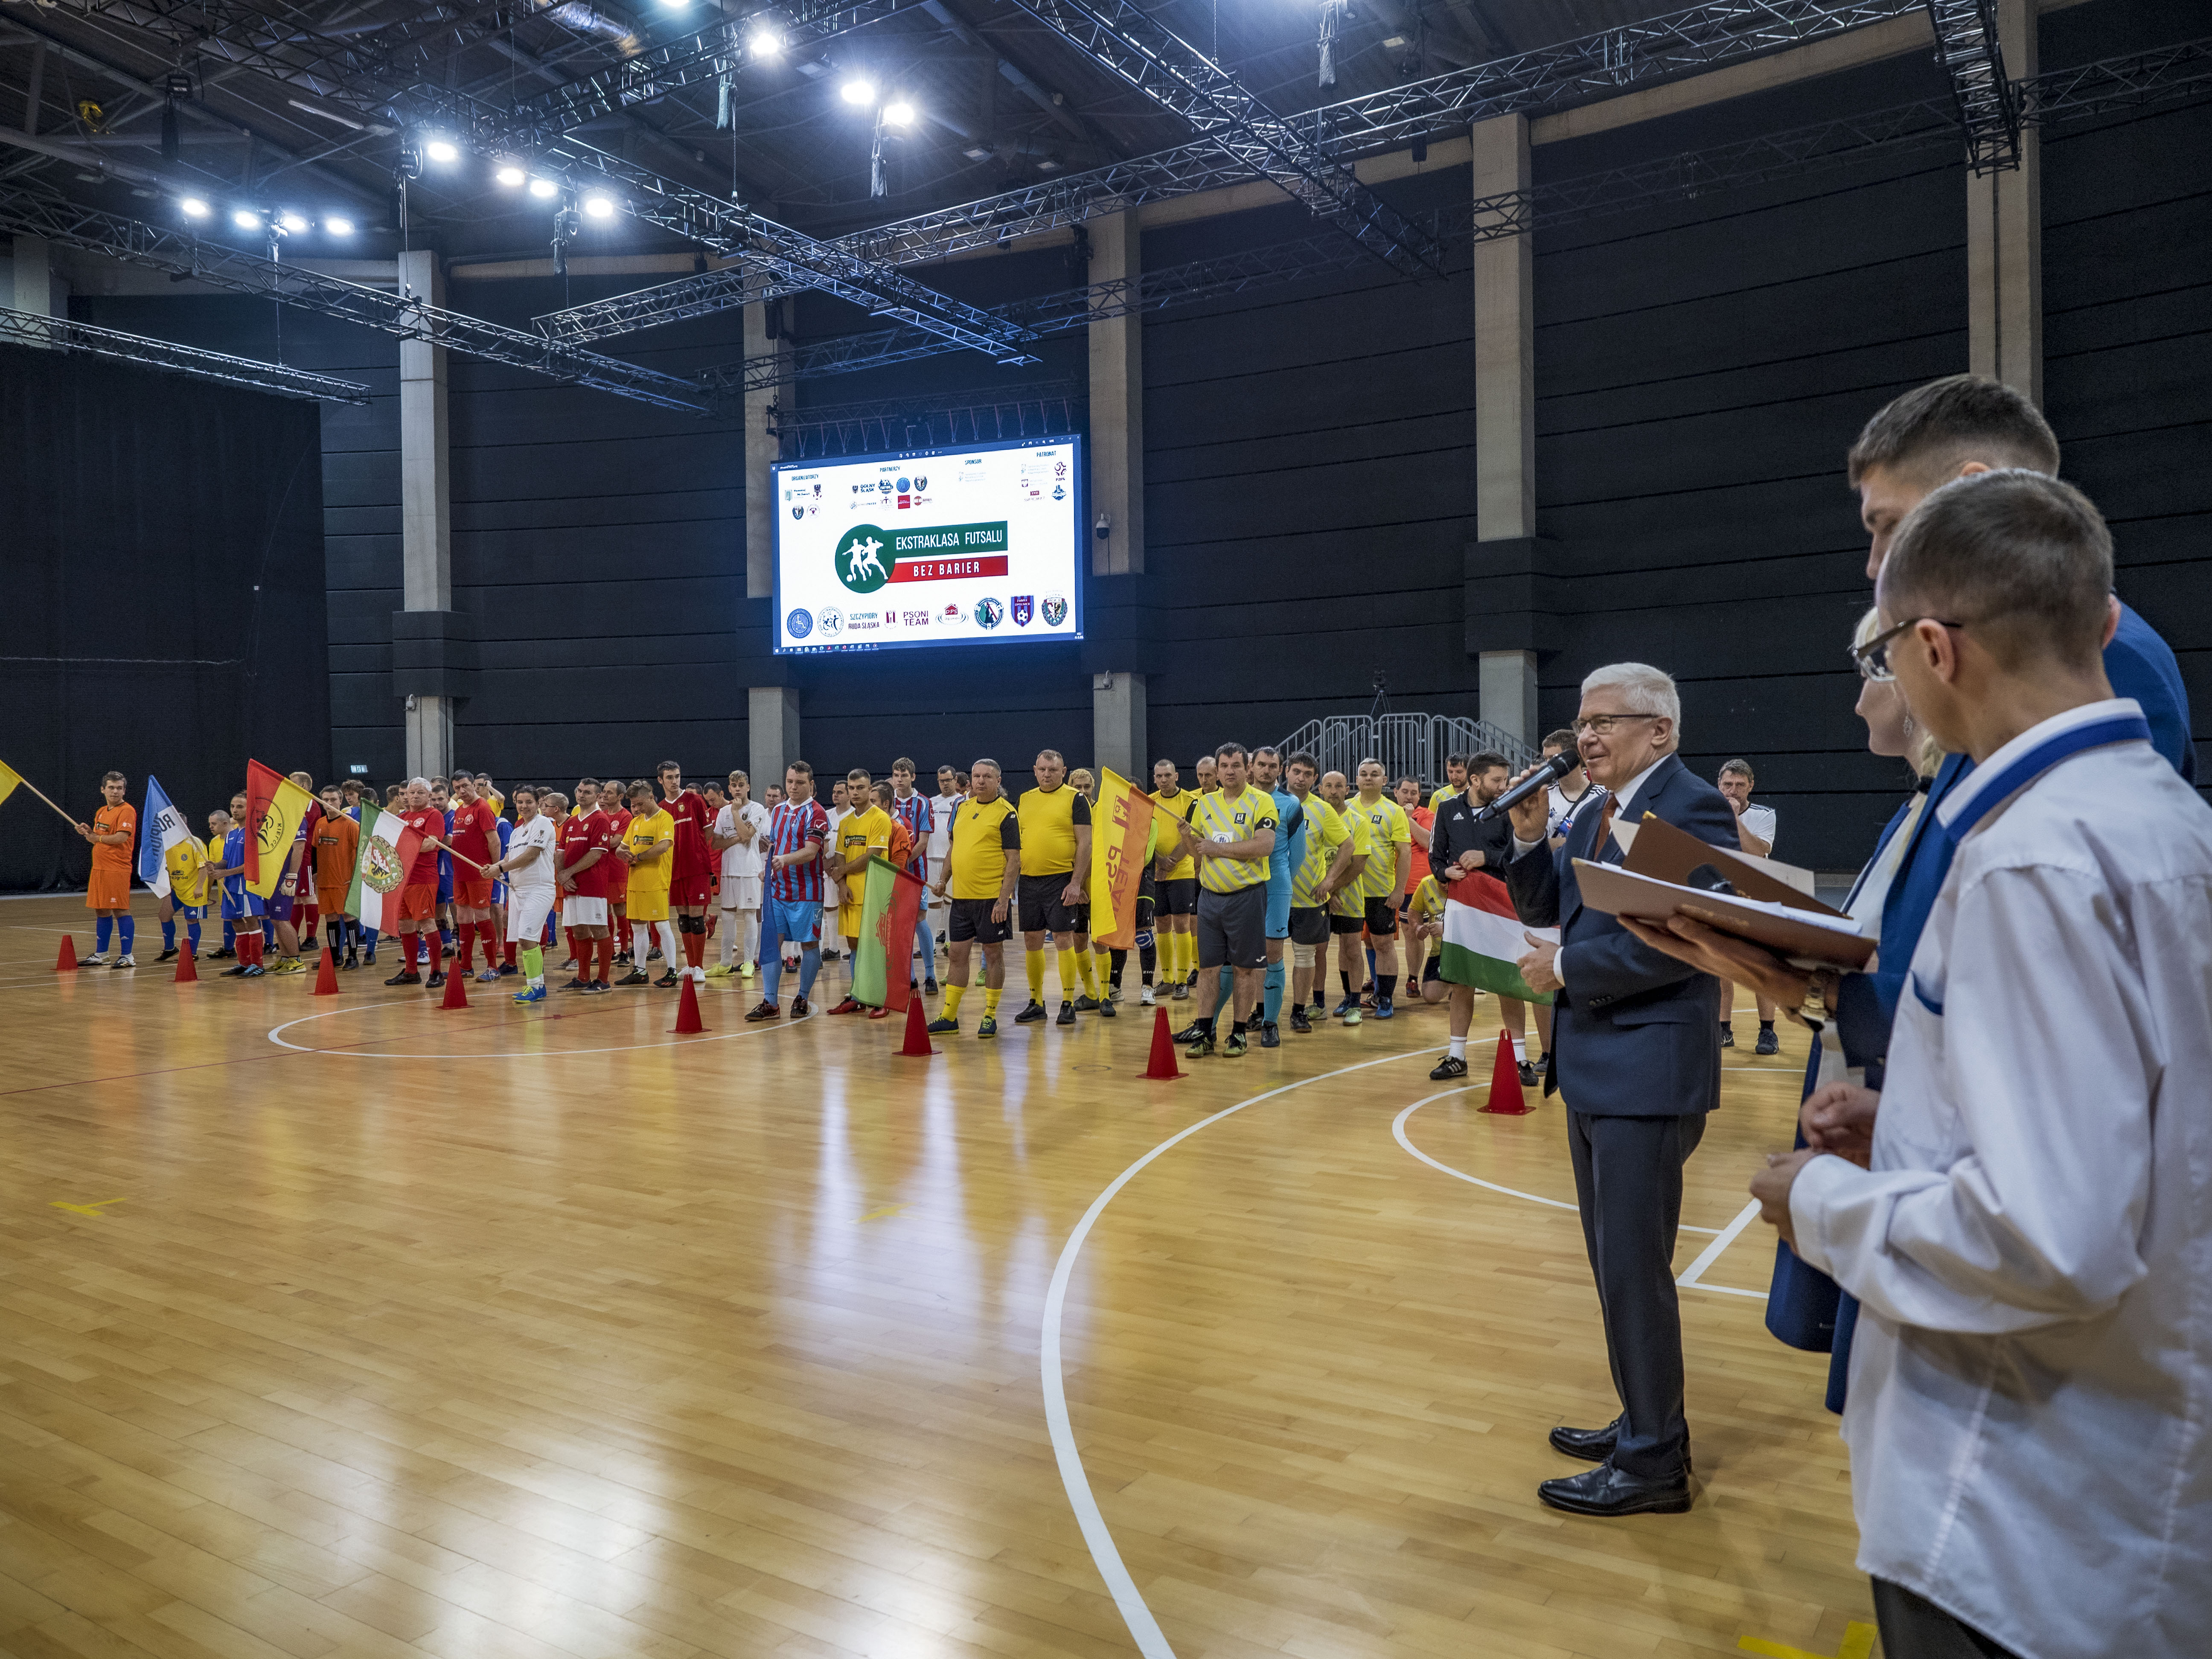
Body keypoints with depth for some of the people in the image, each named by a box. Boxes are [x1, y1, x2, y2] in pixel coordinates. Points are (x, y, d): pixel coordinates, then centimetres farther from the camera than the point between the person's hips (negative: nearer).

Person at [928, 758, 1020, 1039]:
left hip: (992, 897, -6)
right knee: (957, 953, 9)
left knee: (993, 953, 3)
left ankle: (990, 1016, 12)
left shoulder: (1007, 813, -8)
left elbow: (1014, 860, -12)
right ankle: (949, 1016, 16)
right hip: (961, 895, 6)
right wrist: (943, 879, 11)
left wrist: (1004, 899, -18)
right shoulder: (962, 808, 12)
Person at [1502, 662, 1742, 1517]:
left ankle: (1654, 1463, 11)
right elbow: (1546, 911, 17)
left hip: (1648, 1072, -9)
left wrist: (1568, 967, -17)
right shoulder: (1593, 816, 15)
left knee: (1634, 1267, -2)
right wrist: (1531, 839, 1)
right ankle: (1644, 1423, 33)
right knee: (1616, 1263, 18)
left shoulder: (1691, 807, -13)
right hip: (1593, 1069, 10)